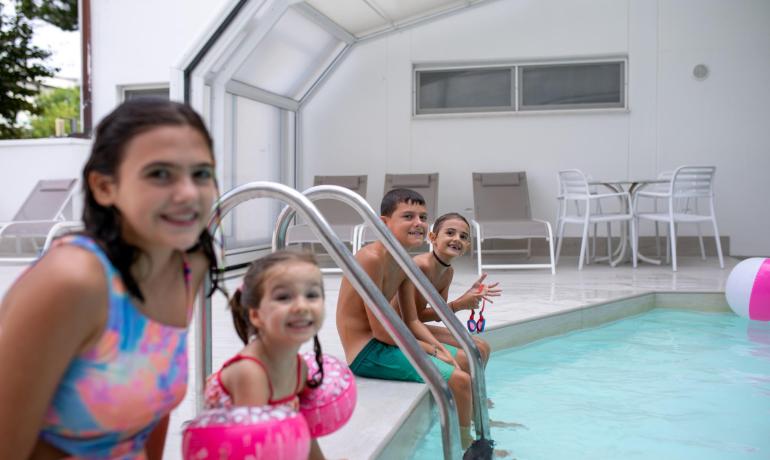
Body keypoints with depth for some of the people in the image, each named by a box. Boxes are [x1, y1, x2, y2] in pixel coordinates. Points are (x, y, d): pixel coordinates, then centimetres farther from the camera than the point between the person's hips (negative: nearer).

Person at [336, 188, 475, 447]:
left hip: (383, 343, 10)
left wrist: (440, 347, -5)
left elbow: (411, 321, 10)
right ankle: (466, 443, 9)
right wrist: (432, 350, -15)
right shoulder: (371, 258, -23)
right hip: (366, 353, -10)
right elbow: (381, 331, -22)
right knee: (459, 379, -15)